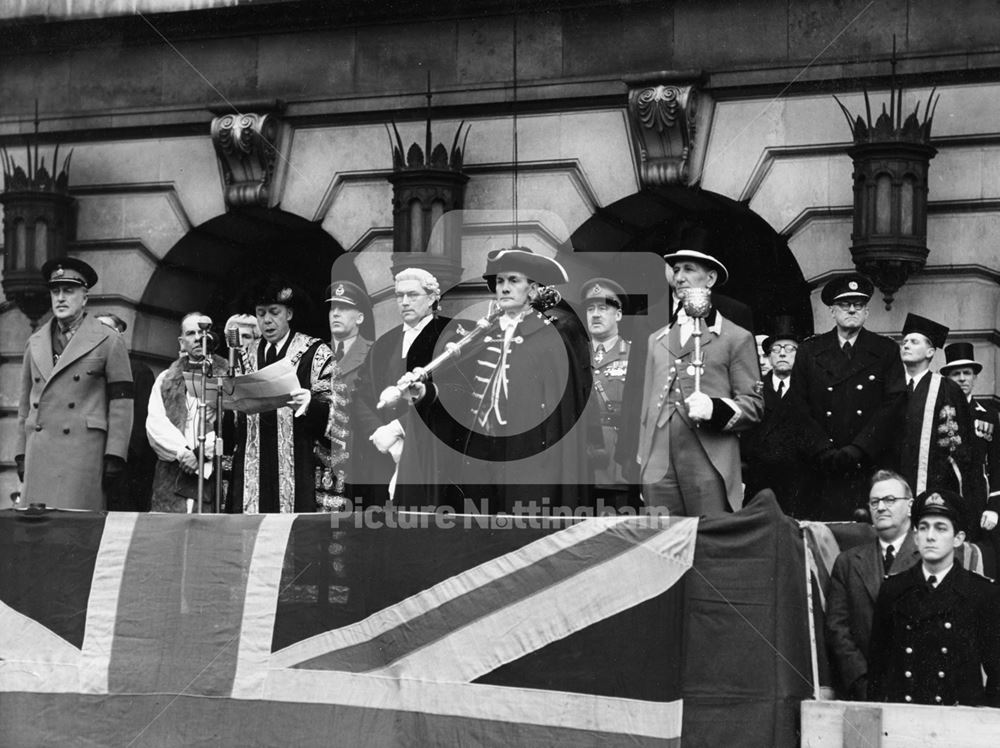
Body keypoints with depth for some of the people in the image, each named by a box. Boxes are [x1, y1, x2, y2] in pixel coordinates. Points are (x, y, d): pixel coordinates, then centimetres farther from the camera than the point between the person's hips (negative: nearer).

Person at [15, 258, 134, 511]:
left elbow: (122, 404, -1)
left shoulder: (108, 342, 3)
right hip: (38, 456, 4)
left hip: (83, 450, -4)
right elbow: (25, 403, 20)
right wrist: (21, 453, 14)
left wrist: (114, 457, -8)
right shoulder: (35, 343, 18)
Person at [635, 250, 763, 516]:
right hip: (659, 469, 4)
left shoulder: (737, 338, 9)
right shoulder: (657, 340, 23)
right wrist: (642, 464, 12)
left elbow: (753, 405, 3)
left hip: (710, 470, -4)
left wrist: (714, 408, -16)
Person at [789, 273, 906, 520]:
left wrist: (856, 451, -10)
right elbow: (799, 407, 5)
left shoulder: (886, 351, 10)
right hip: (821, 470, 1)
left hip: (871, 467, 0)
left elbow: (892, 407, 1)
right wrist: (825, 452, -8)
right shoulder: (809, 351, 12)